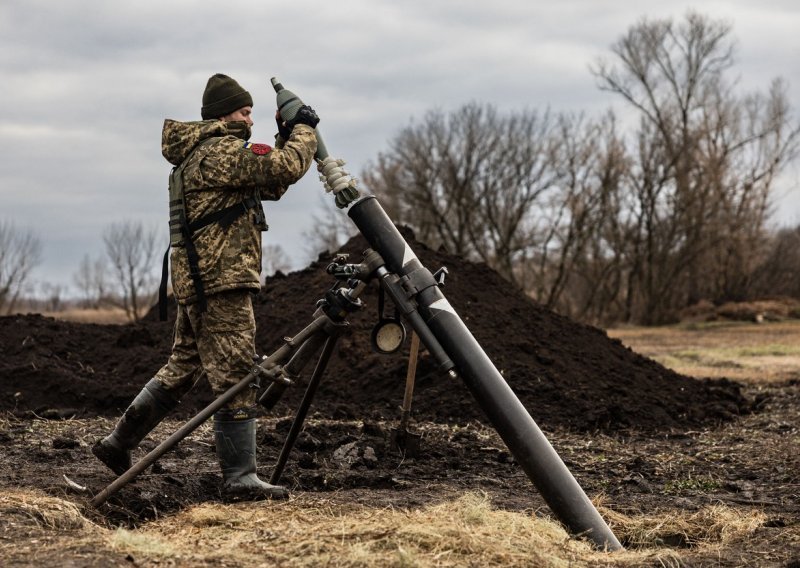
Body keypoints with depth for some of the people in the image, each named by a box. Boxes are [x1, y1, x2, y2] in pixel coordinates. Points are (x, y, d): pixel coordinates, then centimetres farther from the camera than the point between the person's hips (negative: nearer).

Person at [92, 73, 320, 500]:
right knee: (234, 376, -8)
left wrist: (286, 138, 13)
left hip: (197, 280, 11)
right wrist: (303, 130, -2)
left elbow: (271, 184, 24)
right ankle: (240, 477, -7)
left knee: (183, 367, 17)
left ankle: (118, 444, 23)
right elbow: (288, 167, -20)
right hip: (220, 281, -11)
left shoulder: (200, 153, 21)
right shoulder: (220, 151, -12)